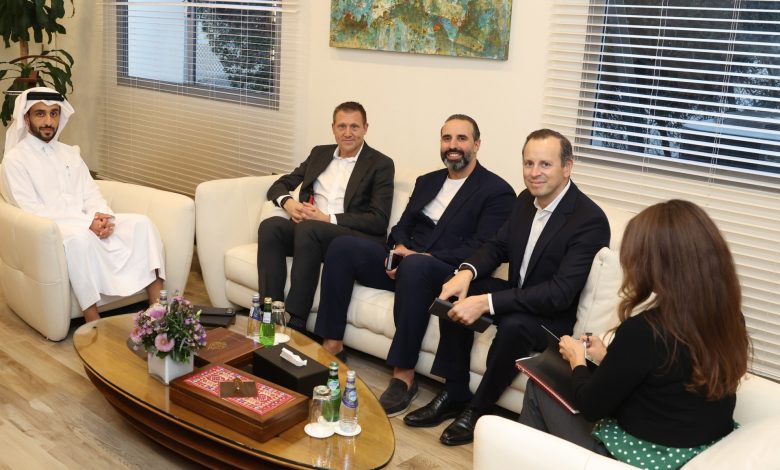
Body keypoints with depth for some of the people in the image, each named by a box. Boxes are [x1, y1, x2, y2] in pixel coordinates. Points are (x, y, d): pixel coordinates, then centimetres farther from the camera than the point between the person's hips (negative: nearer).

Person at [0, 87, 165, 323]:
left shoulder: (70, 153, 20)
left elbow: (91, 195, 13)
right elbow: (32, 211, -11)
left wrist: (102, 216, -12)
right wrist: (87, 223, -19)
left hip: (90, 224, 6)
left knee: (141, 222, -18)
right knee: (80, 238, -40)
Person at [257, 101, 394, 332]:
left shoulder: (381, 164, 4)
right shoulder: (320, 153, 20)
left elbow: (379, 221, -5)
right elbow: (279, 185, 22)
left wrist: (328, 218, -14)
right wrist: (287, 202, -4)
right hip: (306, 230, 5)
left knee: (308, 228, -35)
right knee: (270, 226, -25)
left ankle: (295, 323, -33)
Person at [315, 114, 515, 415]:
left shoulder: (497, 192, -1)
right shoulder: (427, 182, 20)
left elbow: (480, 249, -12)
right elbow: (401, 228, 18)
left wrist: (422, 256, -21)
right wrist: (398, 249, -8)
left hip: (448, 274, -6)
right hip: (405, 263, 6)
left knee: (416, 266, -40)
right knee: (342, 247, -14)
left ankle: (404, 376, -31)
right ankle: (332, 345, -11)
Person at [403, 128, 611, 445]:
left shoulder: (590, 220, -24)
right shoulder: (526, 199, -1)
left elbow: (560, 293, -31)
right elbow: (498, 246, 10)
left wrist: (486, 302, -36)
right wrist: (466, 272, -14)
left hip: (553, 316, -7)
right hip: (516, 294, 8)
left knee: (514, 324, -35)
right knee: (457, 294, -10)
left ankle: (478, 409, -10)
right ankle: (454, 394, 1)